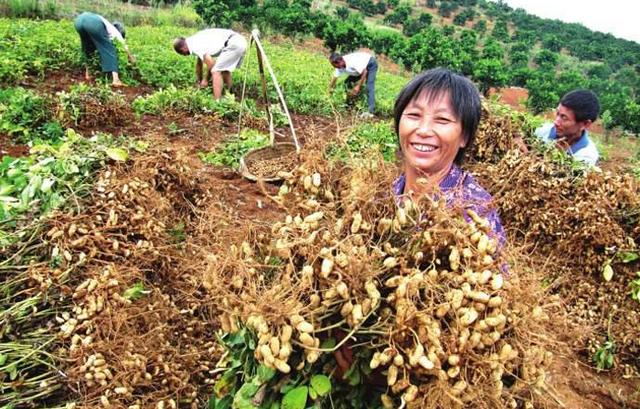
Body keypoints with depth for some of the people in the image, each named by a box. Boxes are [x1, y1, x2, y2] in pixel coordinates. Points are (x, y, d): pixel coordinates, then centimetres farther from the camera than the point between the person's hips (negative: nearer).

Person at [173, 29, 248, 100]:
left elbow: (211, 64, -8)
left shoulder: (194, 45, -7)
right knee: (225, 70, 23)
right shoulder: (197, 40, 22)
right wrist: (199, 81, 43)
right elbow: (199, 63, 34)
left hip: (233, 44, -10)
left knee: (216, 72, -6)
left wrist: (206, 80, 7)